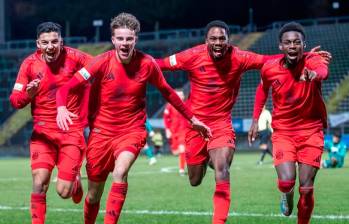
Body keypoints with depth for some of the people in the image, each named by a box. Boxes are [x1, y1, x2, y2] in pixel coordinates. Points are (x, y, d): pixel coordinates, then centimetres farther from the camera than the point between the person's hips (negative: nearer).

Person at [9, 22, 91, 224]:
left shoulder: (73, 57, -9)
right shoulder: (30, 63, -3)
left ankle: (75, 181, 32)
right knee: (40, 183, -17)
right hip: (43, 132, 1)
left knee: (64, 192, -5)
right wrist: (28, 94, -21)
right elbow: (15, 101, -2)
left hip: (72, 132, -1)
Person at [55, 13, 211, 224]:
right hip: (102, 132, 1)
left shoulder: (147, 63, -7)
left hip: (132, 130, 0)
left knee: (120, 172, -30)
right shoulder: (103, 62, -11)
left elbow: (167, 92, 10)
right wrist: (61, 107, -37)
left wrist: (192, 119, 15)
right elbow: (66, 88, -15)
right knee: (94, 193, 7)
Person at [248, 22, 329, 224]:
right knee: (286, 181, -18)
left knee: (306, 190, -3)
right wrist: (256, 119, 11)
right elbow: (263, 88, 15)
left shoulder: (312, 61, -16)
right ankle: (287, 195, 19)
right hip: (283, 131, 1)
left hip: (311, 131, -1)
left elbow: (323, 70, -42)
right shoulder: (269, 68, -8)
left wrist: (315, 74, -66)